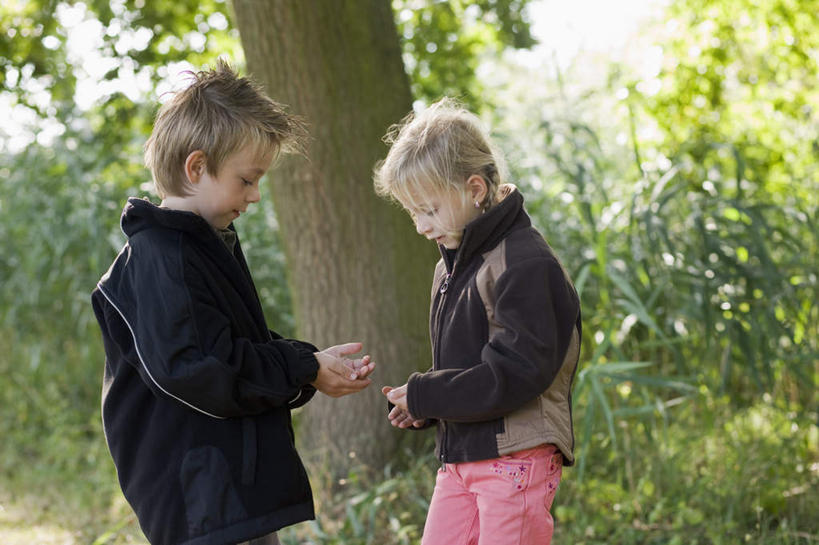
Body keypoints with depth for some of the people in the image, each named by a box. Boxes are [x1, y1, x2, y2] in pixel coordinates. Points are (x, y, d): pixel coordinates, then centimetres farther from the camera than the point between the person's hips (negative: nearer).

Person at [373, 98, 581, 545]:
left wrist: (424, 396, -14)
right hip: (460, 459, 9)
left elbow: (514, 373, -20)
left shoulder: (524, 262, -14)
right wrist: (422, 406, 2)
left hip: (515, 458, -9)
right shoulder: (450, 268, 16)